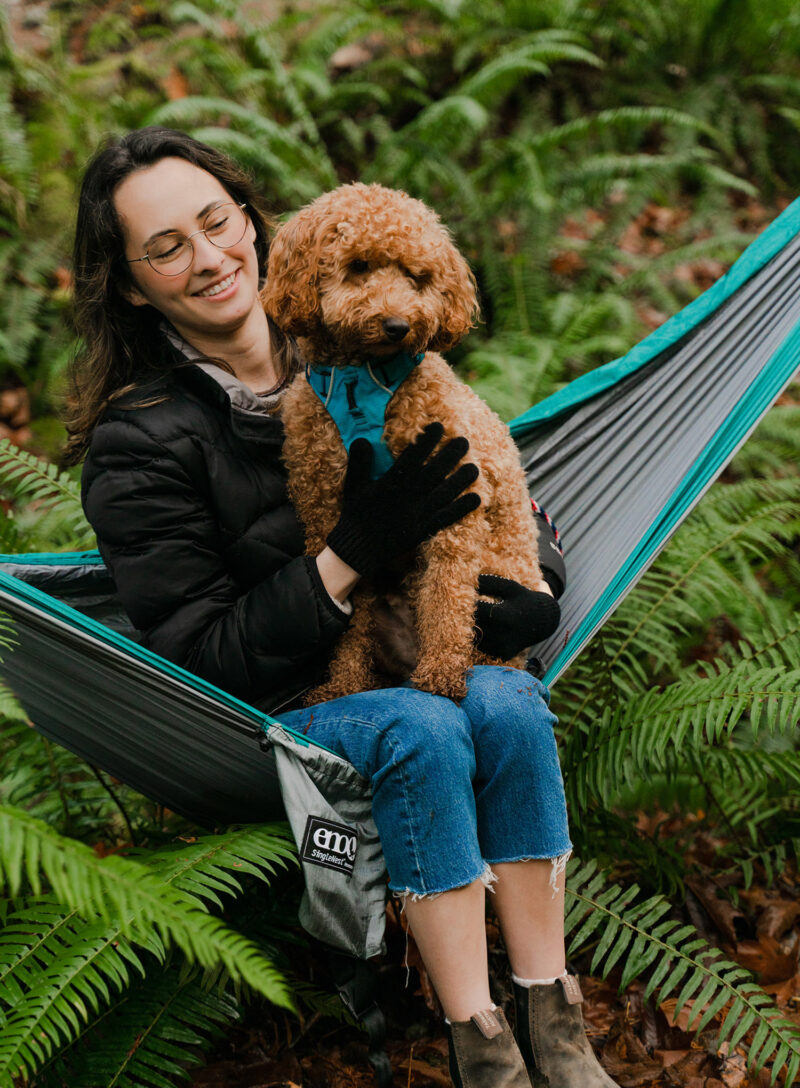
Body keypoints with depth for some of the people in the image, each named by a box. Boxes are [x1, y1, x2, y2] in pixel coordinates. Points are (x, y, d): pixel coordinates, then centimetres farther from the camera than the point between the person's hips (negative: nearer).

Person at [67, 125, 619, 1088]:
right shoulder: (138, 443, -12)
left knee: (505, 702, -26)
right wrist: (357, 547, -24)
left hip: (424, 661, 4)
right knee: (420, 728, -31)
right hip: (266, 719, -4)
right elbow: (204, 659, -14)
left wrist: (535, 592, -13)